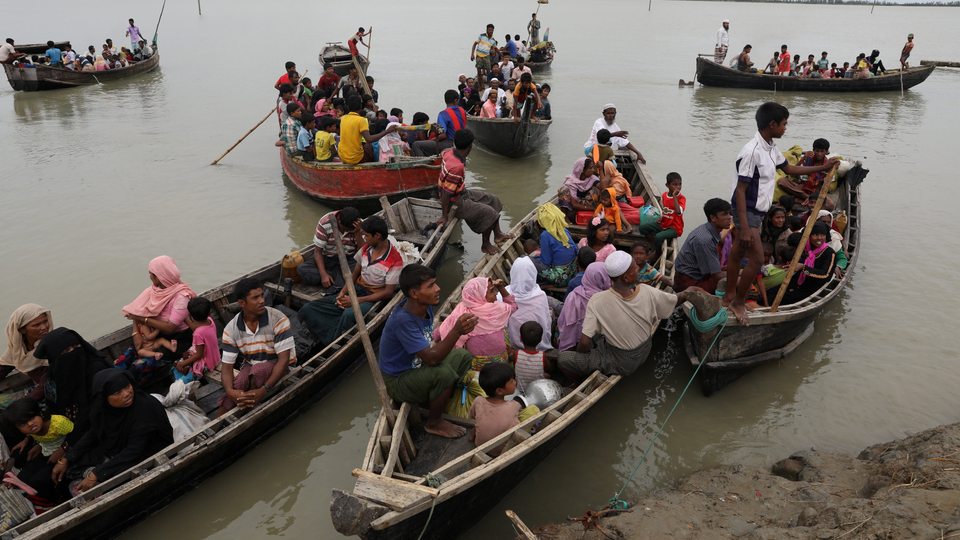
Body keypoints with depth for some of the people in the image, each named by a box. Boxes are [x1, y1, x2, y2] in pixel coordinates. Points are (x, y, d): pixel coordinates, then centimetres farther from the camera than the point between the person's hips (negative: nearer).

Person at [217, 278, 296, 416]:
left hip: (277, 368, -3)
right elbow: (227, 366, -8)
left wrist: (263, 390, -35)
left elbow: (284, 359, -22)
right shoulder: (231, 329, -9)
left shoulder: (278, 320, -20)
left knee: (258, 370, -35)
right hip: (251, 366, 3)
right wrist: (230, 391, -31)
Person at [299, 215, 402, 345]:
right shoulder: (366, 248, 9)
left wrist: (357, 300, -19)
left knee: (349, 314, -43)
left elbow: (388, 292, -15)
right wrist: (343, 292, -5)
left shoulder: (395, 260, -13)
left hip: (372, 298, -8)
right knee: (307, 310, -9)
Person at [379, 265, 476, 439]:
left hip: (416, 366, 9)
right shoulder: (402, 321, -35)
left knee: (463, 356, 4)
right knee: (443, 373, -32)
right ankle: (434, 423, -8)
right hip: (397, 381, -9)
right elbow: (431, 359, -37)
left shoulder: (425, 305, -8)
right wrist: (456, 331, -46)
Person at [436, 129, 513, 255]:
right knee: (488, 212, -15)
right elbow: (446, 194, -30)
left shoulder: (448, 152, -9)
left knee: (493, 200, 13)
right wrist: (444, 216, -21)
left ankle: (497, 234, 25)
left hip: (463, 193, 10)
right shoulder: (457, 167, -35)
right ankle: (485, 245, 6)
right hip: (455, 203, -10)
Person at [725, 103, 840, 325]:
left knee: (737, 254, 16)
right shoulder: (752, 152, -23)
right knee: (757, 258, -8)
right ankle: (738, 302, 7)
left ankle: (730, 297, 27)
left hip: (757, 212, 9)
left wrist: (823, 167, 26)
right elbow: (740, 191, -24)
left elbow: (789, 168, 26)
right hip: (746, 212, -9)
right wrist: (744, 228, -27)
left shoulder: (771, 148, 7)